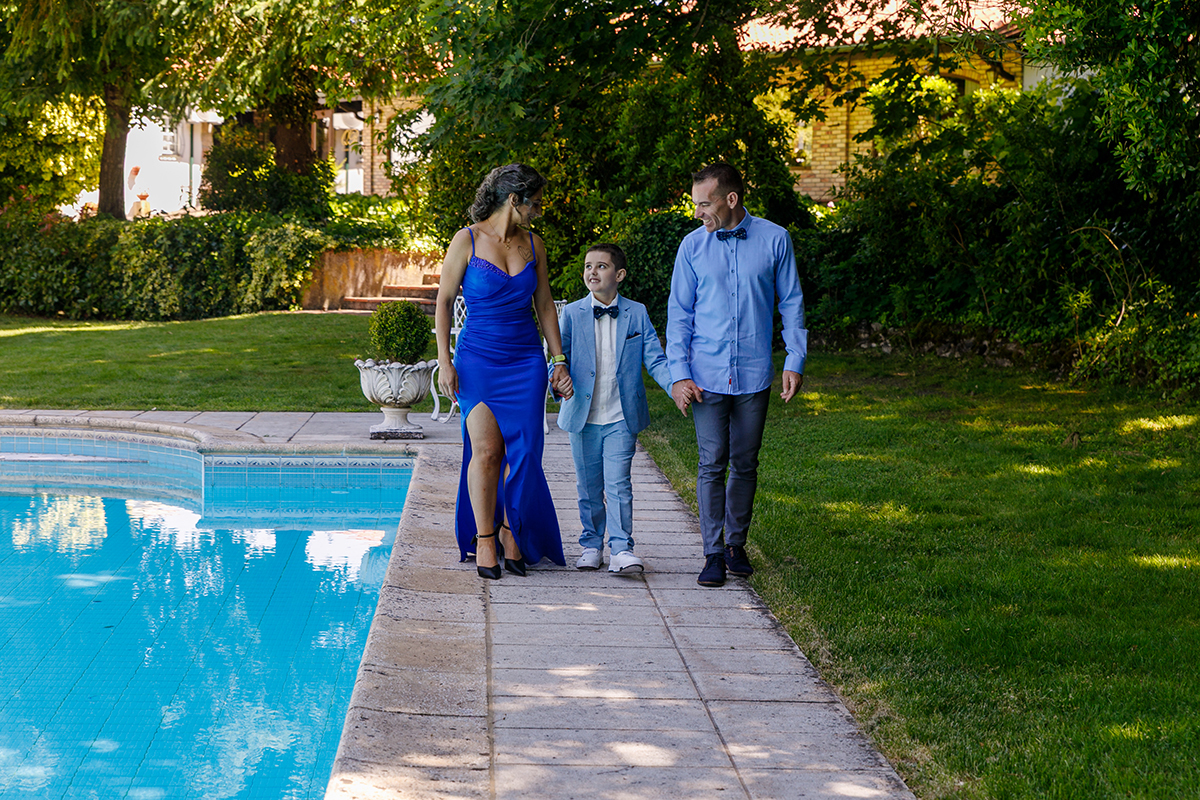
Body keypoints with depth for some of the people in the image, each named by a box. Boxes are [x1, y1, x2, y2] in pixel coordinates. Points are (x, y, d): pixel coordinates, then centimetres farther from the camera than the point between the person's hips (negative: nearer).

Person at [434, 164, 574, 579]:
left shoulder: (533, 244, 8)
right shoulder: (467, 241, -4)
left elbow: (545, 304, 13)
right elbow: (444, 301, -1)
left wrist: (558, 360, 9)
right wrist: (444, 361, -6)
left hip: (526, 360, 3)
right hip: (478, 357, -3)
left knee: (523, 452, -2)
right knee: (485, 451, -8)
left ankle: (511, 533, 12)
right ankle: (484, 539, 3)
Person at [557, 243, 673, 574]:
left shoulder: (637, 314, 2)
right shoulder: (572, 314, 3)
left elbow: (655, 359, 1)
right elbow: (561, 358, 2)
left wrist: (677, 386, -17)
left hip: (621, 418, -1)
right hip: (583, 417, 1)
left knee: (618, 484, -9)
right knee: (588, 487, 9)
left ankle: (621, 549, -4)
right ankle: (591, 545, 22)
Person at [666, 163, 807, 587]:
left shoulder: (774, 240, -1)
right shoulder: (693, 246, 2)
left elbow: (791, 303, 7)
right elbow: (679, 312, 5)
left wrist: (795, 361, 1)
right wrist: (678, 373, -2)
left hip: (754, 374, 0)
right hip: (707, 374, 0)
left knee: (745, 463, 8)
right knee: (712, 463, -4)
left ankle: (736, 544, 23)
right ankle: (713, 553, 2)